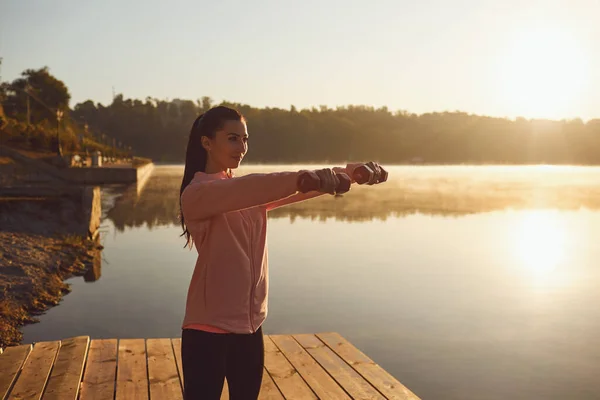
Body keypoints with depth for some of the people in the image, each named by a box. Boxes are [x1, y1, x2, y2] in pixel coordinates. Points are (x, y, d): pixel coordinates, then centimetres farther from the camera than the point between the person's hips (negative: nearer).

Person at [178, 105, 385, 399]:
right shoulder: (196, 193, -13)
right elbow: (242, 191, -32)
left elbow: (299, 190, 1)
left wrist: (352, 172, -13)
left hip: (249, 326, 7)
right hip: (209, 328, -7)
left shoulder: (251, 193, 12)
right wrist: (302, 176, -45)